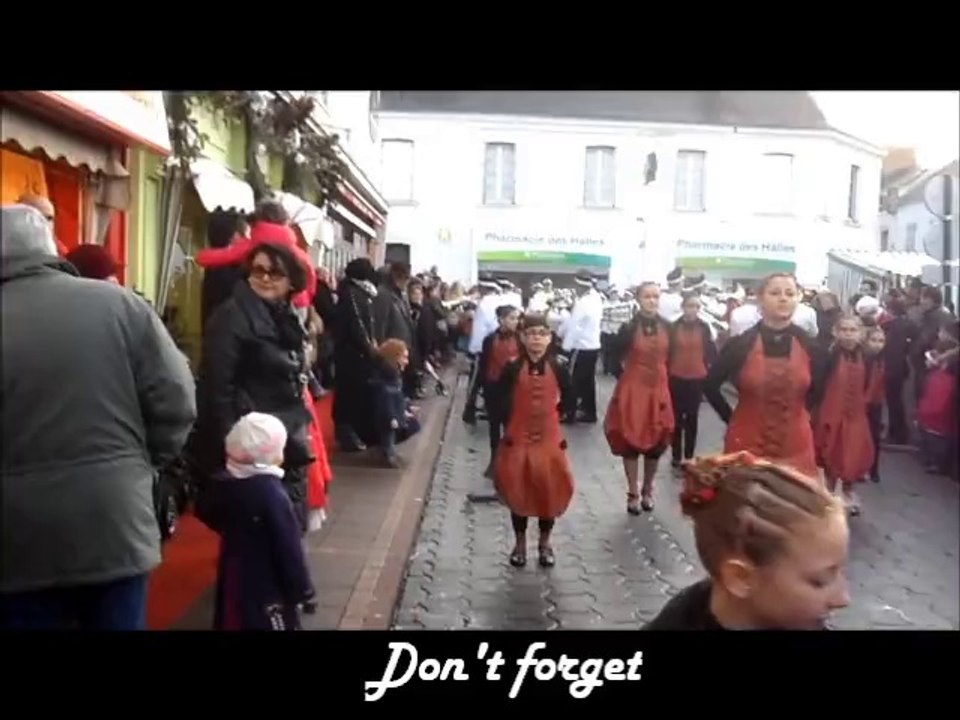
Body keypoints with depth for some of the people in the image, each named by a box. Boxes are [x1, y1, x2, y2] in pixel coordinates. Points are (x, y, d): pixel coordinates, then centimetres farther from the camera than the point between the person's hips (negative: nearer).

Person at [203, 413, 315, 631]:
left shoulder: (222, 484, -2)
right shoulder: (272, 494, -24)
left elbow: (216, 522, 16)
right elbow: (289, 549, -20)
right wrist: (303, 590, -11)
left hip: (234, 581, 8)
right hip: (268, 586, -7)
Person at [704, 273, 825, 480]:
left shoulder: (809, 347, -1)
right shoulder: (739, 344, -8)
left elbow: (818, 390, 17)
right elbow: (710, 386, 3)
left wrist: (799, 413, 10)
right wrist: (730, 417, 2)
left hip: (794, 447, 2)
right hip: (747, 444, -2)